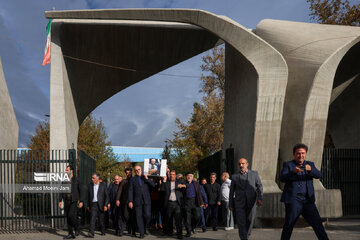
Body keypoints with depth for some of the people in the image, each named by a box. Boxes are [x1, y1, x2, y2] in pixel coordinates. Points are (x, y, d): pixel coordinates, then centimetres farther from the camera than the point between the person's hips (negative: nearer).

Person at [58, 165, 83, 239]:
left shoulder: (76, 180, 0)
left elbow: (80, 191, 2)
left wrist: (81, 201, -2)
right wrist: (60, 200, 6)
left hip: (73, 200, -4)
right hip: (66, 200, 4)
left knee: (71, 216, -16)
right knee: (67, 217, 4)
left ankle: (76, 229, 9)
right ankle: (71, 234, 11)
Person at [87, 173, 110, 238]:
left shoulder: (103, 185, 0)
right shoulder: (90, 185, 7)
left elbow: (106, 195, -1)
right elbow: (88, 196, 12)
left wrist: (106, 205, -9)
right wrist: (88, 205, 10)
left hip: (101, 204, -1)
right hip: (93, 204, 1)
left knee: (101, 219, 8)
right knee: (92, 218, -14)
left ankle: (103, 231, 28)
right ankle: (91, 233, -22)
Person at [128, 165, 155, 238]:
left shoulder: (146, 178, 15)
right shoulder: (132, 180, 11)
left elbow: (153, 185, 5)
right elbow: (130, 191, 4)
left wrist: (147, 179, -8)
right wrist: (130, 201, -5)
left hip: (146, 200, 1)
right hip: (137, 201, -1)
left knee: (147, 215, -9)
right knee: (139, 217, -4)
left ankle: (144, 228, 17)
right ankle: (141, 233, 1)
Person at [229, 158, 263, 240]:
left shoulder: (254, 174, 9)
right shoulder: (235, 176, 9)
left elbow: (259, 186, 3)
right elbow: (231, 191, 13)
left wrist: (260, 198, -11)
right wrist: (230, 204, 11)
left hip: (251, 202, 1)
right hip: (239, 203, 0)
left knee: (250, 221, 5)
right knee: (241, 222, -8)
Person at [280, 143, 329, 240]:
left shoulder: (310, 164, 15)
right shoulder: (288, 165, 6)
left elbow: (318, 175, -2)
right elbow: (282, 178, -9)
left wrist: (310, 169, -24)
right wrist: (294, 172, -27)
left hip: (307, 200, 3)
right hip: (293, 200, -3)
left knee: (317, 223, -2)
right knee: (289, 225, -4)